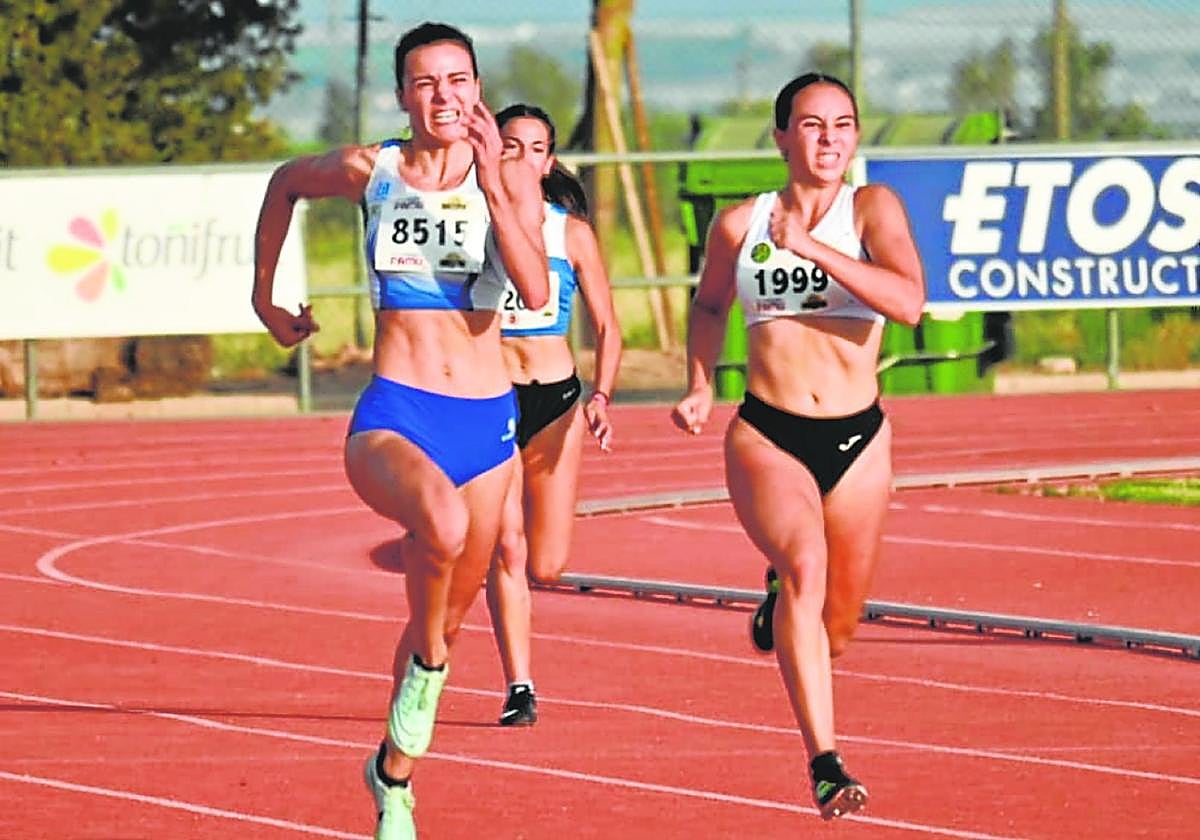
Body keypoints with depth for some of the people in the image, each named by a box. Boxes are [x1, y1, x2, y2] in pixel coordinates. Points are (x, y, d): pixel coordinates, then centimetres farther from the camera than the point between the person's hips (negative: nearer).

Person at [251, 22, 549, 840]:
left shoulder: (511, 180, -2)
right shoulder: (368, 170, -1)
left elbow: (536, 291, -17)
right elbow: (286, 184, 21)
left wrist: (490, 182, -23)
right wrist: (265, 295, 23)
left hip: (487, 420, 2)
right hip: (394, 414, -2)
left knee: (446, 617, 15)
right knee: (443, 522, -37)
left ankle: (395, 773, 36)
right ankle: (428, 664, -11)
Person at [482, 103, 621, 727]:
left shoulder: (571, 231, 2)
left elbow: (606, 328, 4)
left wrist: (601, 396, -12)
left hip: (554, 400, 2)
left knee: (546, 565, 2)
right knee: (505, 548, -15)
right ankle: (519, 688, -9)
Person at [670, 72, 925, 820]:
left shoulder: (872, 208, -4)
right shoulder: (740, 224, 2)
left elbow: (909, 301, -22)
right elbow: (710, 304, 23)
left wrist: (811, 248, -26)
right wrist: (700, 386, 10)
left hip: (857, 440, 1)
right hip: (767, 436, -1)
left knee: (834, 630, 12)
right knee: (805, 563, -30)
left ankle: (783, 607, 52)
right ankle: (825, 763, -34)